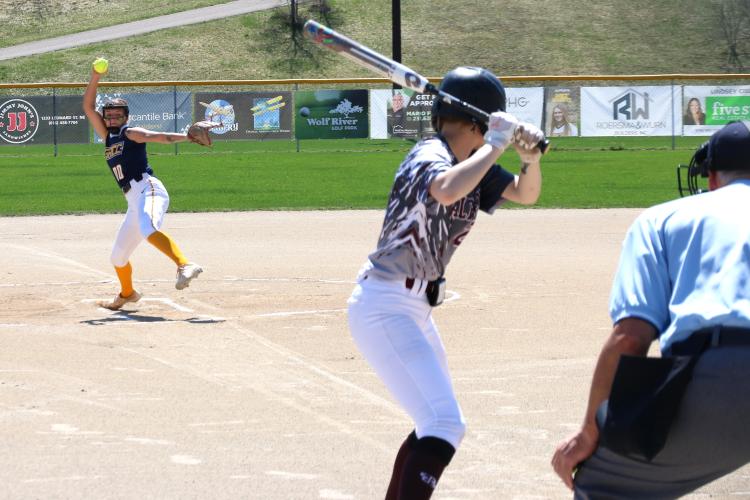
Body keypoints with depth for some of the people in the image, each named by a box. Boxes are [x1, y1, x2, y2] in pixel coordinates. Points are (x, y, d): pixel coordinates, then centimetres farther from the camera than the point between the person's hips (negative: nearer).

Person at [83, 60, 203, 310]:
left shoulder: (131, 133, 4)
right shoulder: (108, 137, 23)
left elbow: (156, 136, -11)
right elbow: (88, 107, 20)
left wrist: (187, 137, -26)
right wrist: (95, 78, 10)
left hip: (148, 189, -8)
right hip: (133, 201, 8)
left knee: (148, 229, -39)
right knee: (118, 257, 17)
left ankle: (185, 266, -53)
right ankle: (127, 294, 41)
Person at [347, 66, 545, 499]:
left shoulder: (471, 162, 8)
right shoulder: (429, 155, -18)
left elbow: (525, 194, 13)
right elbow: (448, 191, -41)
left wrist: (531, 157, -7)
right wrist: (496, 146, -30)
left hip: (414, 310, 10)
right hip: (386, 309, -10)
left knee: (437, 423, 21)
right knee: (445, 426, -19)